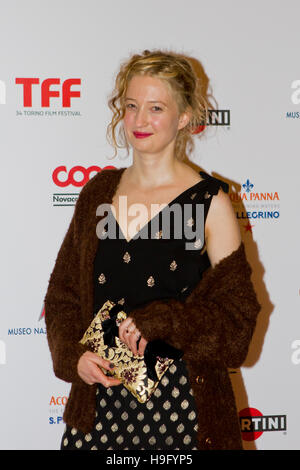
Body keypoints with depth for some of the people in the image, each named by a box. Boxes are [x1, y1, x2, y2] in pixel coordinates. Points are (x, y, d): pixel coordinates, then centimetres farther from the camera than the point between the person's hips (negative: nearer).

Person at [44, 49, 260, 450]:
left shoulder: (210, 201, -5)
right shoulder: (98, 193, 8)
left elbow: (236, 317, -6)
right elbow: (63, 293, 12)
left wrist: (157, 321, -19)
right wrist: (74, 356, -5)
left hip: (181, 403, -3)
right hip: (98, 399, 4)